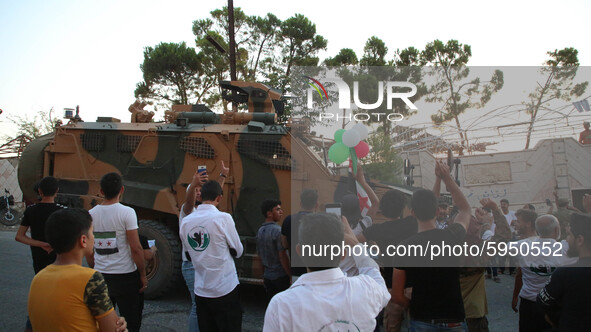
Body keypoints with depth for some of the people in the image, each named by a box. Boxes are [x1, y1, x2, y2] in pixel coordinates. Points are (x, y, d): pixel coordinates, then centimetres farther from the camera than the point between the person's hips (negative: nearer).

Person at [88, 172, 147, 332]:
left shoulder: (91, 214, 1)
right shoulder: (126, 212, -13)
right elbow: (136, 249, -15)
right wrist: (143, 275, -4)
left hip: (100, 276, 5)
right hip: (125, 276, -5)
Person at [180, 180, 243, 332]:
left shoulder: (186, 222, -1)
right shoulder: (223, 218, -14)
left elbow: (189, 249, 7)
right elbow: (238, 251, -4)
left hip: (201, 291, 5)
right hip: (225, 290, -4)